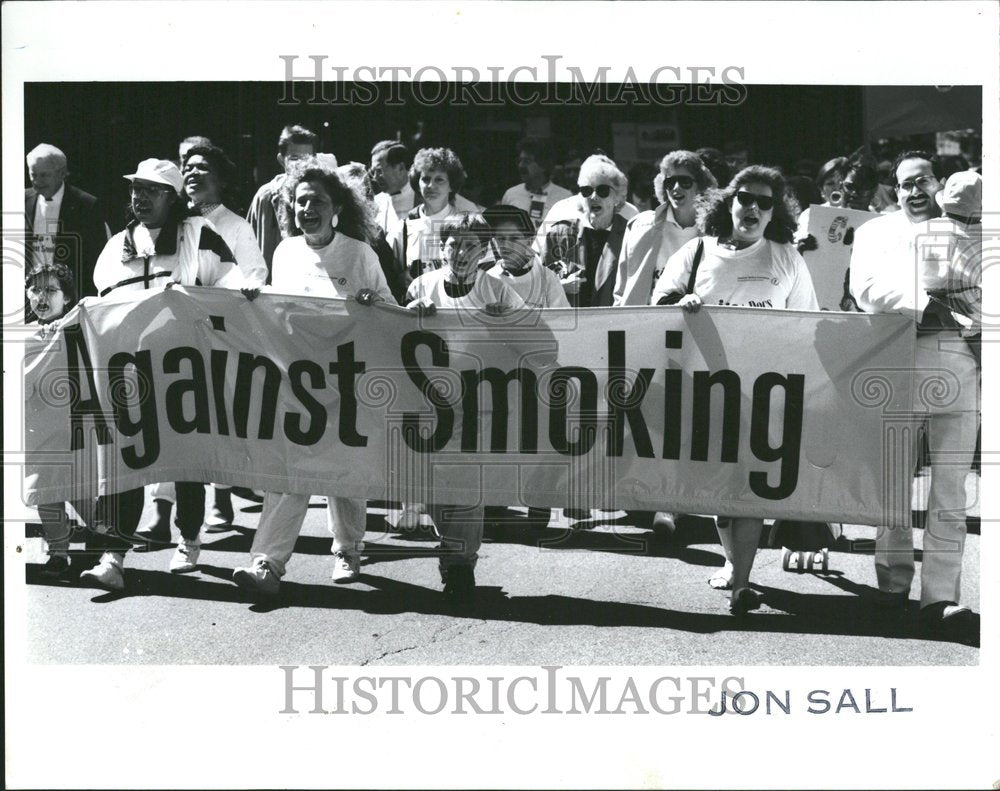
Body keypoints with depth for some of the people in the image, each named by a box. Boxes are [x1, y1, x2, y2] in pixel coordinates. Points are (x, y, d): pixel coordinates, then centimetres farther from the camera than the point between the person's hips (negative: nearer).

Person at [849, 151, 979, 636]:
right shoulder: (876, 231, 16)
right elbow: (865, 288, -1)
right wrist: (923, 304, -11)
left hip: (957, 362, 0)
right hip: (895, 364, 0)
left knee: (950, 488, -5)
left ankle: (940, 596, -5)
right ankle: (893, 585, 13)